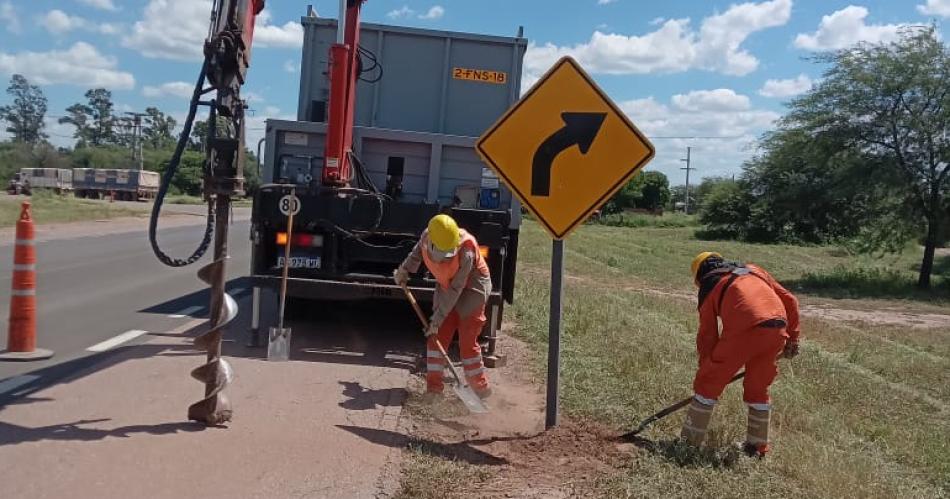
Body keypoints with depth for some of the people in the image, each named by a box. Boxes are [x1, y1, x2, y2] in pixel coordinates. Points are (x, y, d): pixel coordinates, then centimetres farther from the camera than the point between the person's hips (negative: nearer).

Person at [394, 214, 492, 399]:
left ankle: (480, 386, 7)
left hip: (471, 290, -6)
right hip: (446, 287, 6)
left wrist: (438, 318, -25)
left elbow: (455, 289, -28)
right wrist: (404, 269, 2)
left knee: (467, 341, -7)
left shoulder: (466, 252, -33)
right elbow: (417, 252, 10)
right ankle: (433, 385, 7)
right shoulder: (427, 237, -18)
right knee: (437, 336, 1)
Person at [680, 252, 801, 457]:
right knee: (758, 389, 23)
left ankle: (689, 442, 12)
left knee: (707, 384, 9)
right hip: (777, 329, 5)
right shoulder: (754, 270, 31)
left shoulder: (709, 286, 18)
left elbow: (707, 334, 15)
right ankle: (758, 447, 29)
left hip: (744, 330, -5)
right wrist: (792, 337, 28)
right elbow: (790, 300, 25)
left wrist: (706, 369, 22)